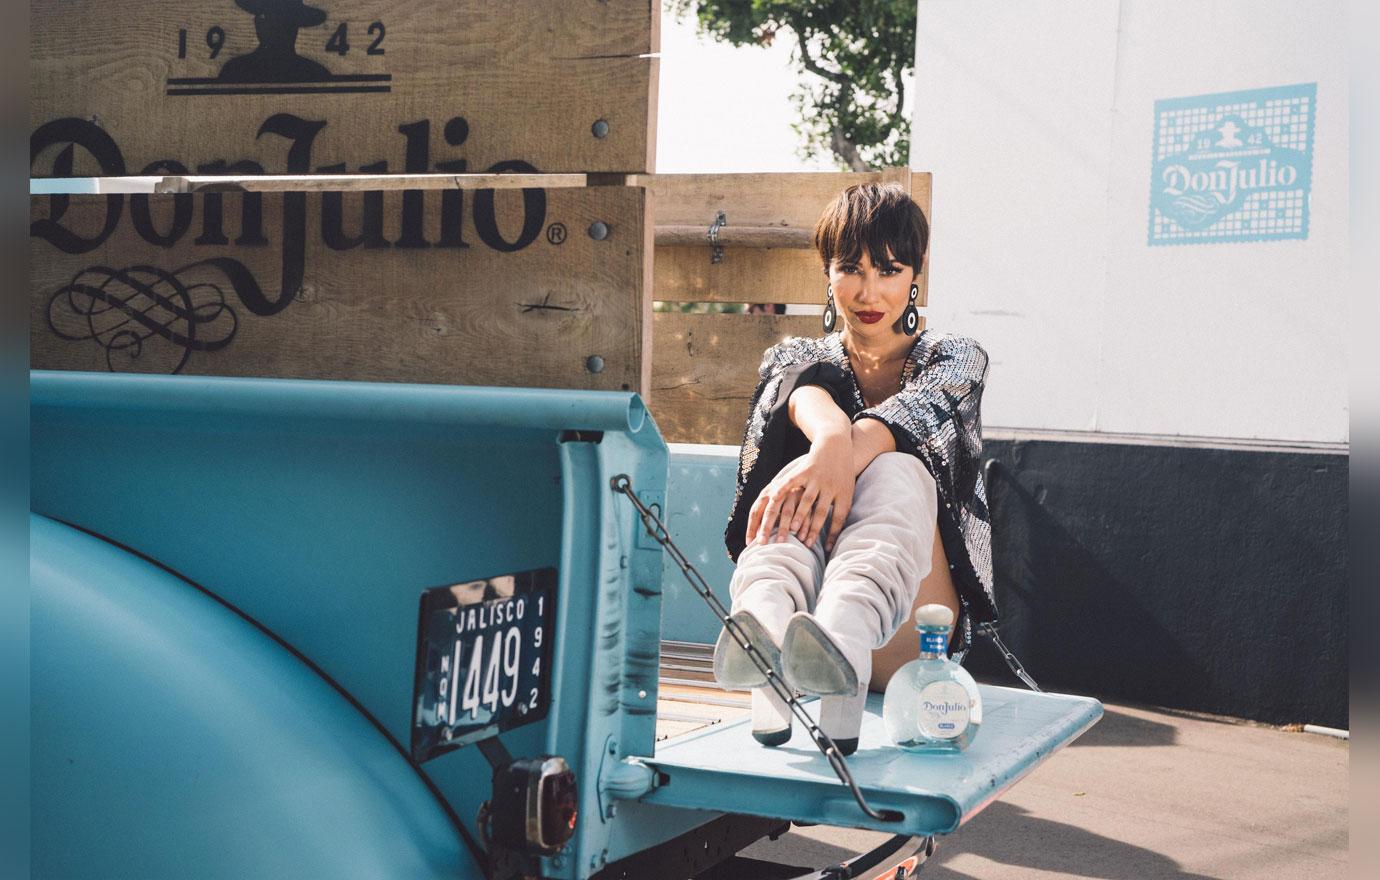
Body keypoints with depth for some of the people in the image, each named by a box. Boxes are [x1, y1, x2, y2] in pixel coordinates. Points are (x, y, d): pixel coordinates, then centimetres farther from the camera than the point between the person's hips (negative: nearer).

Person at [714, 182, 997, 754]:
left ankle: (845, 631, -63)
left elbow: (921, 406, -14)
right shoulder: (795, 357, 18)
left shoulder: (954, 358, 14)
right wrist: (831, 436, -37)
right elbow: (806, 392, -11)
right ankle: (764, 621, -63)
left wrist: (850, 451, -38)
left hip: (908, 631, -1)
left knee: (896, 471, -31)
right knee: (805, 482, -30)